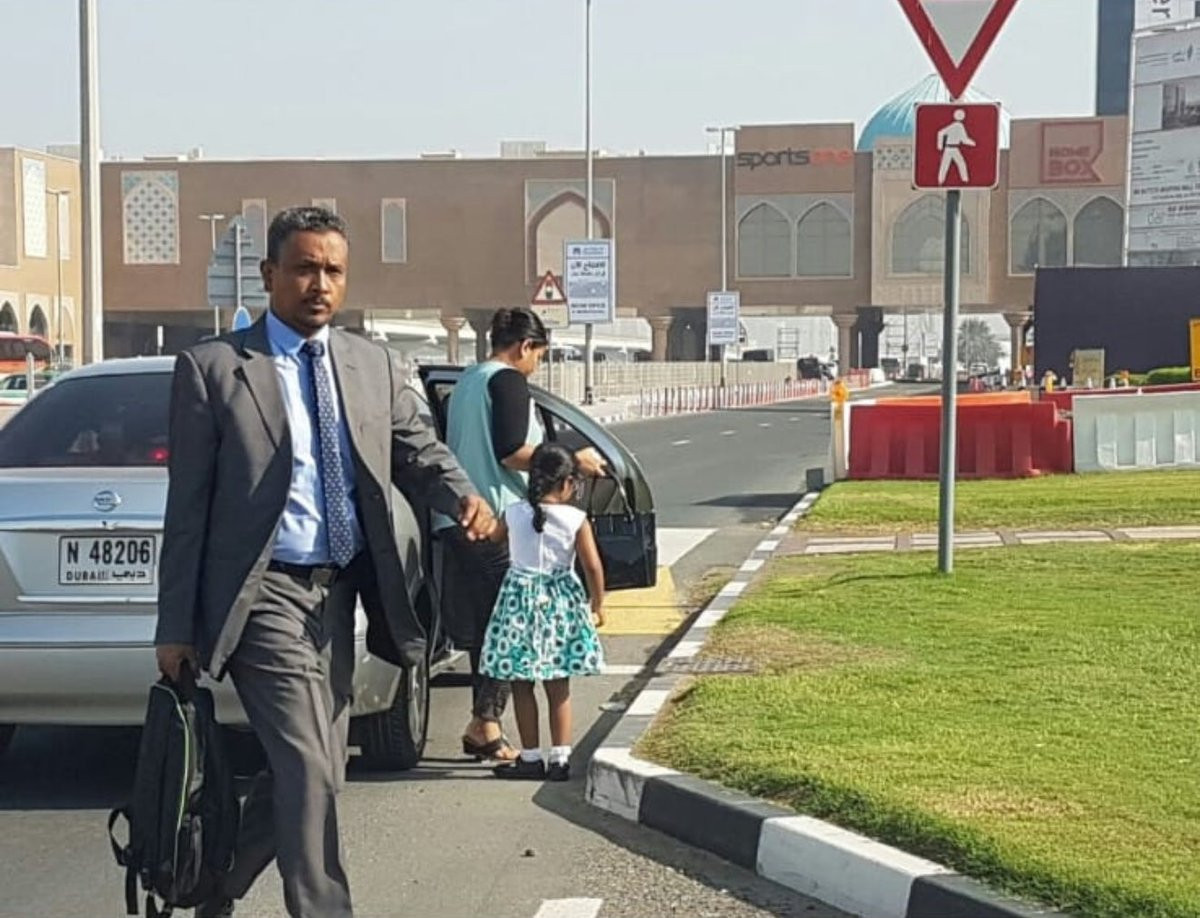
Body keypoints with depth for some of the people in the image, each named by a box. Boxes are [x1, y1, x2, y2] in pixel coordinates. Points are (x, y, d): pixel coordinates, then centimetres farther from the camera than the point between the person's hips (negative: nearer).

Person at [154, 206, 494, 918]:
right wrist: (176, 626, -6)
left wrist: (463, 497, -13)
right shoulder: (213, 368, -5)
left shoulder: (372, 365, 9)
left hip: (339, 593, 6)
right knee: (310, 773, -12)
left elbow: (417, 450, 11)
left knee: (306, 773, 14)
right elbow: (188, 505, -5)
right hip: (266, 594, -6)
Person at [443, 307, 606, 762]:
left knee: (484, 623, 12)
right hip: (497, 520, -9)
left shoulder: (466, 381, 22)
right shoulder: (509, 381, -7)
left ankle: (484, 725, 14)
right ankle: (484, 724, -7)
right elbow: (512, 452, -17)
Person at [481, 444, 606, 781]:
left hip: (520, 602, 0)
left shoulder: (514, 514, -4)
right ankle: (560, 759, 10)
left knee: (522, 686, 8)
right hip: (561, 603, 0)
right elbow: (593, 567, -10)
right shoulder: (576, 519, -9)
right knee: (559, 688, 10)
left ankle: (531, 759, 11)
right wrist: (597, 606, 3)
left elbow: (493, 537, 16)